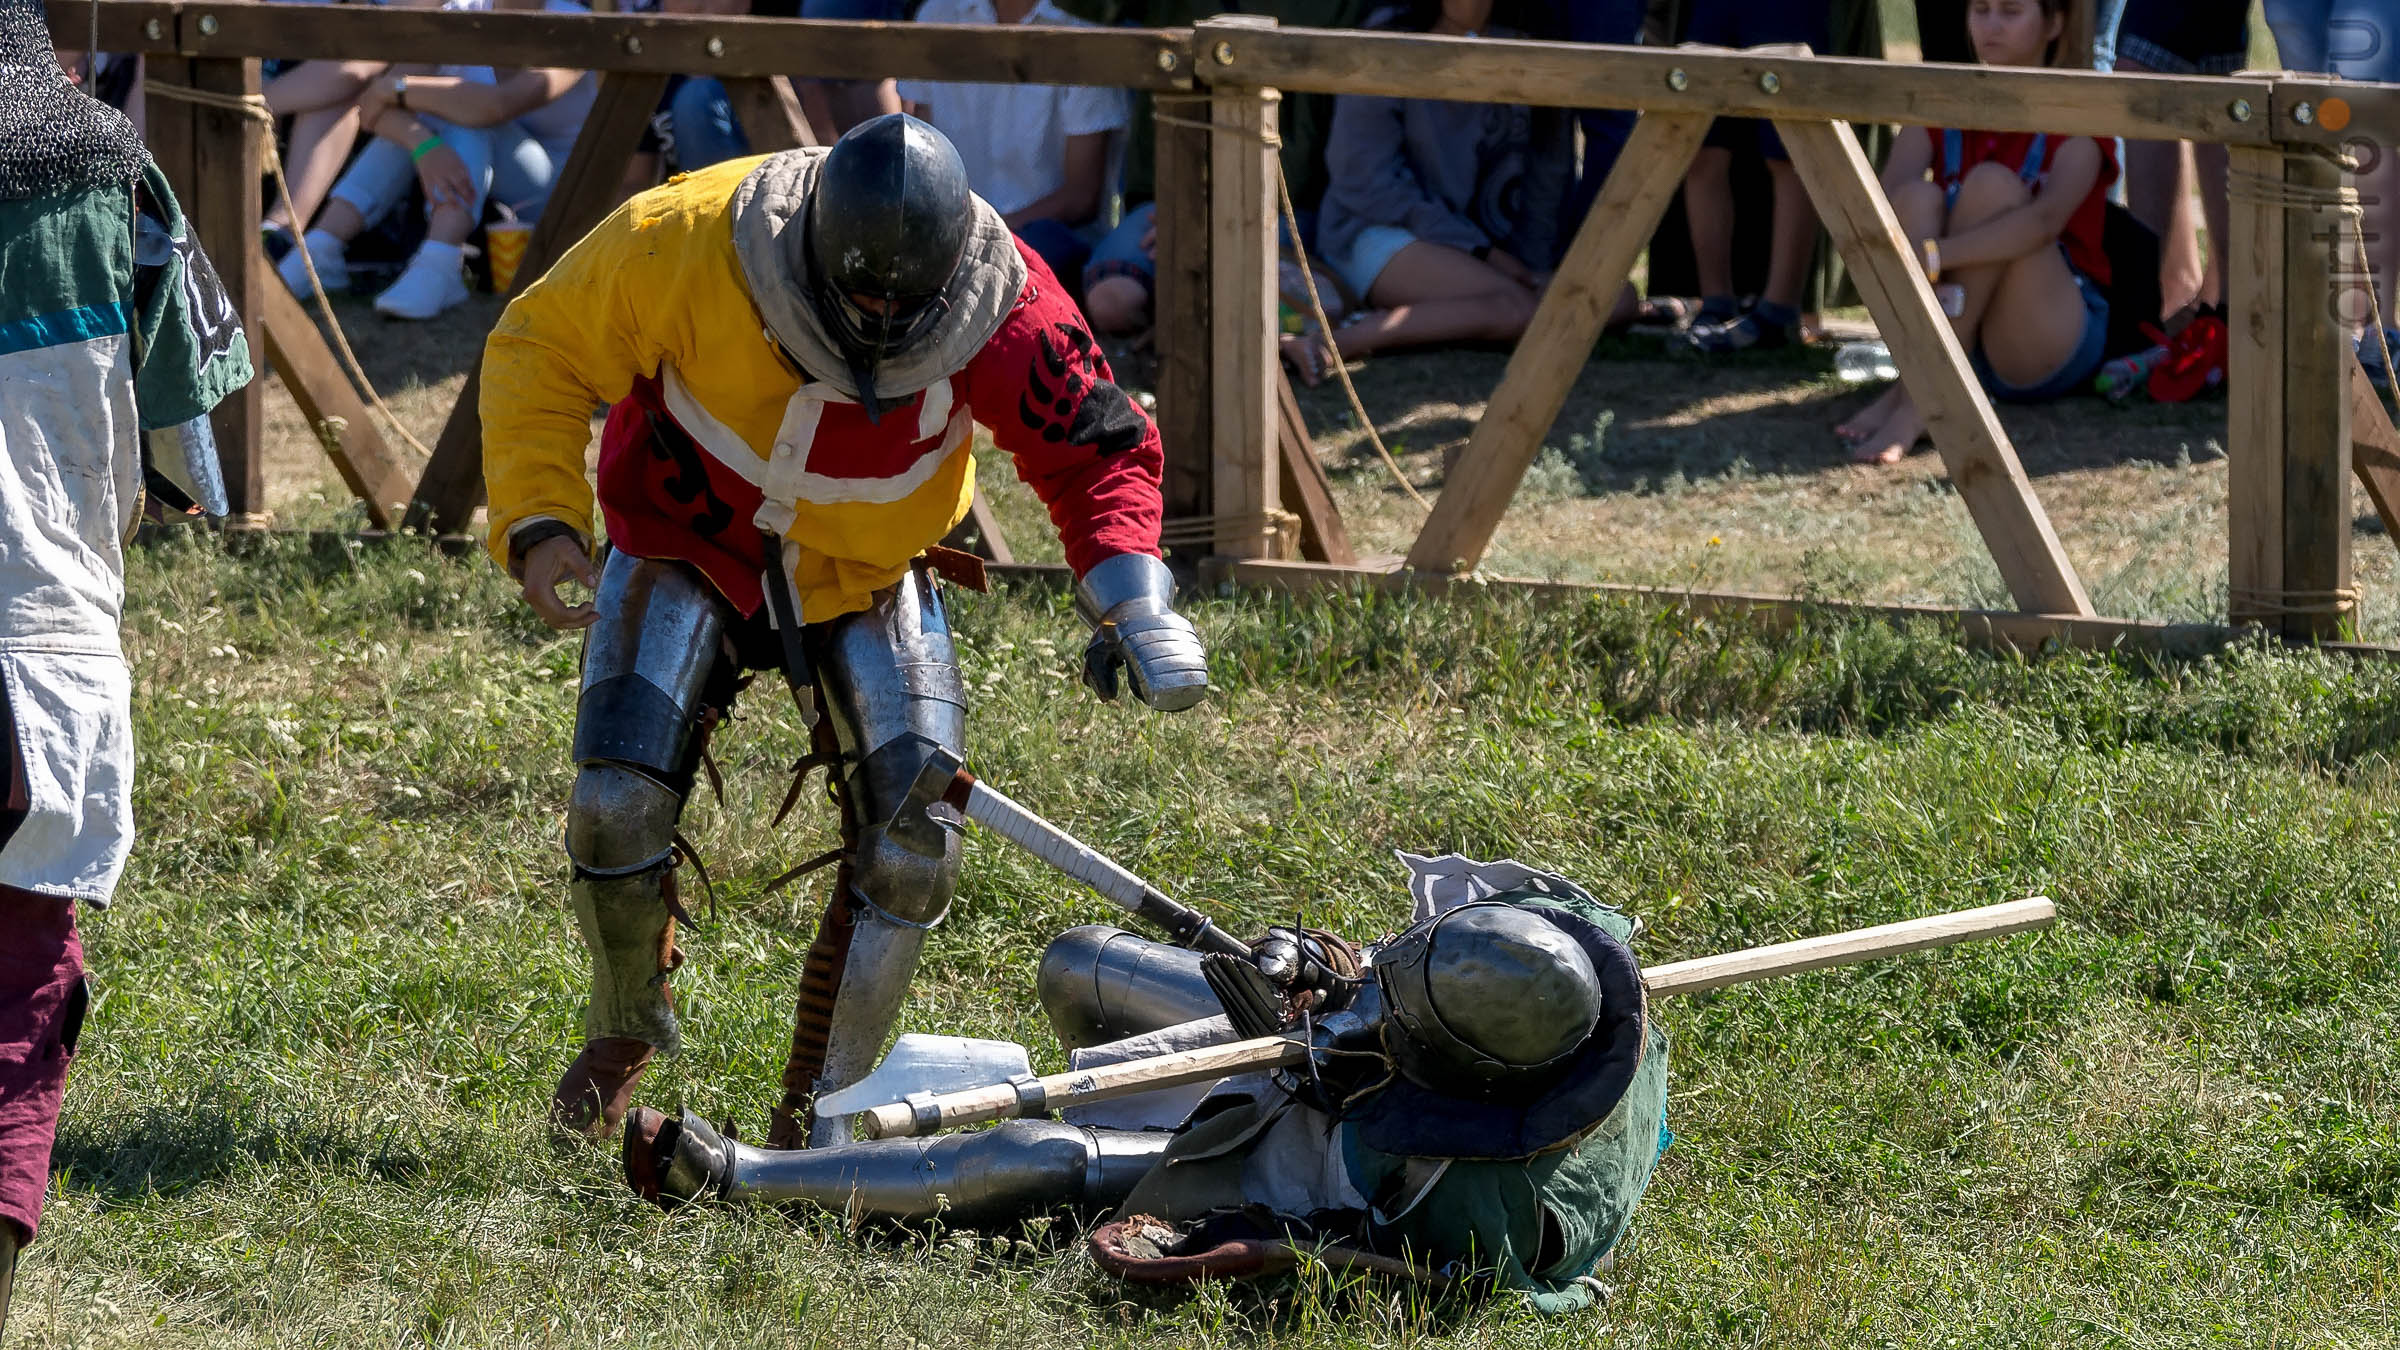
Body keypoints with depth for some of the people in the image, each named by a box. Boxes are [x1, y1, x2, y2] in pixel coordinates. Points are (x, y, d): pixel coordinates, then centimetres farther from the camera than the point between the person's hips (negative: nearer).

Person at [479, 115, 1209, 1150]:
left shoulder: (1002, 305, -24)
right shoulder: (685, 241, -29)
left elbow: (1097, 450, -11)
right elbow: (540, 347, -15)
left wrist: (1134, 606, -27)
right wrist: (539, 519, -26)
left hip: (868, 579, 2)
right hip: (691, 551, -1)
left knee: (913, 850, -11)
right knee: (616, 805, -18)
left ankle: (819, 1107, 6)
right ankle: (625, 1029, 13)